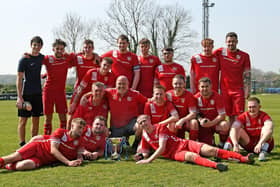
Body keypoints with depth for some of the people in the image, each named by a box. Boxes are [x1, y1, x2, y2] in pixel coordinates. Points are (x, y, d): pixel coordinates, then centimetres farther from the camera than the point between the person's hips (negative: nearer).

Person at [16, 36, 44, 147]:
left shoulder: (41, 58, 9)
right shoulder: (24, 59, -8)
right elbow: (19, 79, -10)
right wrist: (19, 97, -16)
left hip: (37, 93, 6)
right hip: (26, 94, -6)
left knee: (36, 120, 9)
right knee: (23, 120, -2)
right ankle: (22, 145, 2)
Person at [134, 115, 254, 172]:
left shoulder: (160, 128, -2)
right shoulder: (145, 136, 11)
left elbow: (162, 148, -13)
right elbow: (145, 153, 19)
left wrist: (149, 160, -19)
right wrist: (140, 156, -6)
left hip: (184, 144, -1)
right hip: (174, 154, 1)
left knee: (210, 150, -21)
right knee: (192, 156, -34)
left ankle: (243, 158, -28)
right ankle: (215, 165, -62)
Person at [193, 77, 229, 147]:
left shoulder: (217, 97, -12)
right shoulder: (196, 97, -4)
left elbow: (222, 115, -14)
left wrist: (211, 123, -26)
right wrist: (200, 120, -20)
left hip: (216, 122, -1)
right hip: (204, 125, 1)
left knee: (225, 125, -36)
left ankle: (222, 144, -7)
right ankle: (211, 140, 22)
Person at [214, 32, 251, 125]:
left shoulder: (244, 56, 2)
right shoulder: (220, 52, 5)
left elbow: (247, 75, 1)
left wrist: (247, 90, -5)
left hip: (238, 90, -1)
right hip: (224, 89, 1)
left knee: (238, 116, -7)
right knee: (230, 116, 6)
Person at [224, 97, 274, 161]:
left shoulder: (264, 116, -16)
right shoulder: (243, 116, -9)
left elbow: (270, 130, -36)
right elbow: (233, 129, -26)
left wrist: (260, 144, -50)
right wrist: (235, 144, -43)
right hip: (249, 145, 2)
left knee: (266, 127, -26)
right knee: (238, 129, -19)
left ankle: (263, 152, -39)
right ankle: (227, 148, -34)